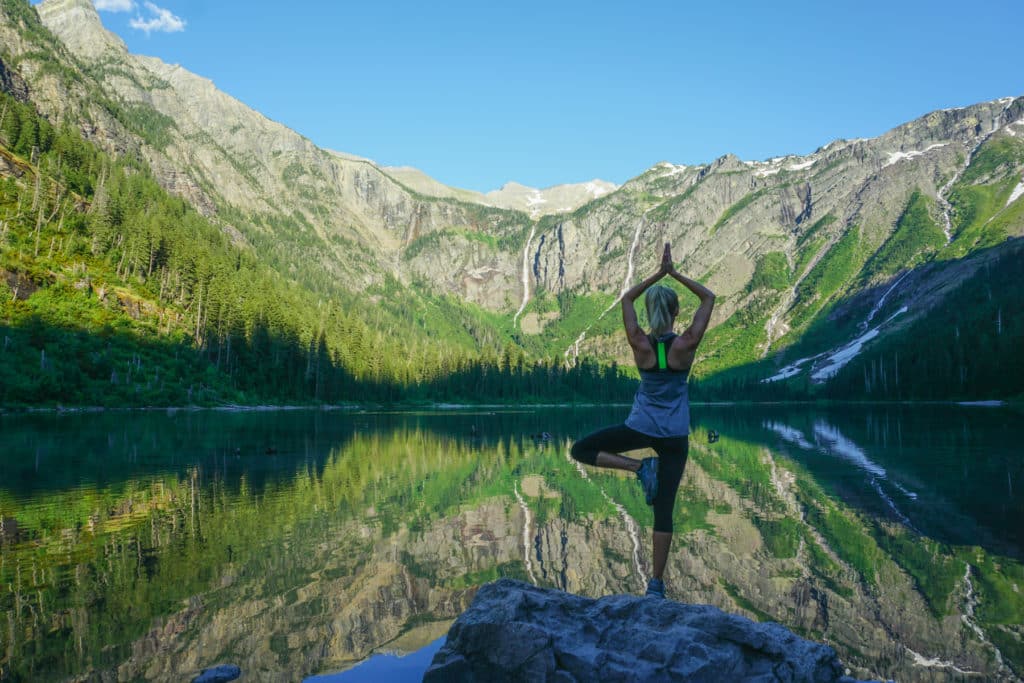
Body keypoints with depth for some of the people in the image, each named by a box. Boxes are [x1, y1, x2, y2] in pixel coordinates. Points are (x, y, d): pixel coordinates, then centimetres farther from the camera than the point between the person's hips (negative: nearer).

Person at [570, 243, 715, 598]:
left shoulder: (639, 343, -9)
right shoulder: (686, 344, -11)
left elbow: (626, 299, 8)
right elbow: (709, 298, 1)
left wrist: (658, 273, 6)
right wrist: (674, 273, -1)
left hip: (640, 426, -1)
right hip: (674, 435, 1)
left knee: (580, 450, 15)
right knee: (664, 510, 5)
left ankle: (640, 467, 0)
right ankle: (657, 583, 7)